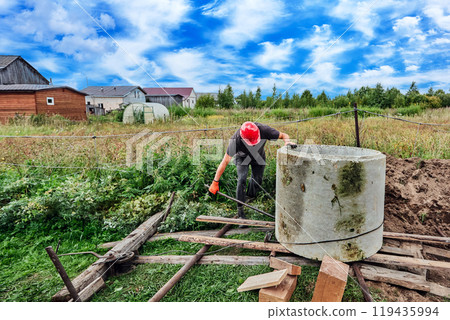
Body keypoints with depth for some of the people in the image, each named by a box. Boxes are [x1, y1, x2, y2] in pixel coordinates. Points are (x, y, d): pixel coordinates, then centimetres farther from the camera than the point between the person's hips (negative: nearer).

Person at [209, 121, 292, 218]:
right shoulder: (236, 139, -41)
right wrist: (215, 182, -32)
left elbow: (284, 135, -20)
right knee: (242, 179, -19)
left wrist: (287, 141, -45)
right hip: (242, 157, -2)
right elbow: (225, 162, -34)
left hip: (259, 157, 3)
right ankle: (240, 208, -4)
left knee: (257, 180, 6)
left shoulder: (263, 130, -37)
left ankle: (249, 198, 36)